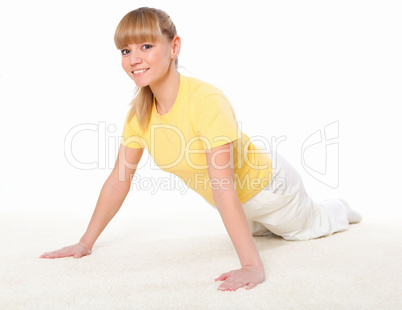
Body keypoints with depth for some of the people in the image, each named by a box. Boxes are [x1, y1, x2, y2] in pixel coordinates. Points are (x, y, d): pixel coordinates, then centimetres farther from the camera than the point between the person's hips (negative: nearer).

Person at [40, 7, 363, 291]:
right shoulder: (139, 113, -17)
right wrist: (85, 243, -10)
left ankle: (338, 208, 53)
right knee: (252, 229, 34)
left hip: (268, 183, -6)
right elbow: (119, 180, -11)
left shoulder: (207, 100, -39)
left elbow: (223, 185, -45)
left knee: (304, 229, 23)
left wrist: (252, 265, -47)